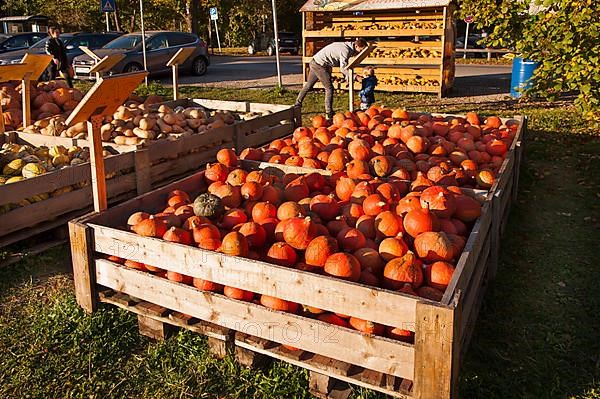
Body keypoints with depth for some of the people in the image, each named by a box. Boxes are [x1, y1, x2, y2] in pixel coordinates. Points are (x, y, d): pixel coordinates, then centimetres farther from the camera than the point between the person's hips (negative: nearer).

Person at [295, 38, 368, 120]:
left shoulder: (346, 46, 9)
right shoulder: (345, 50, -20)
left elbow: (343, 64, 11)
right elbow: (343, 68, -20)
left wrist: (347, 76, 3)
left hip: (315, 62, 10)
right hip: (320, 65, -10)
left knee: (308, 85, 20)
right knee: (329, 88, -4)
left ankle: (297, 104, 32)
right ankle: (329, 114, -1)